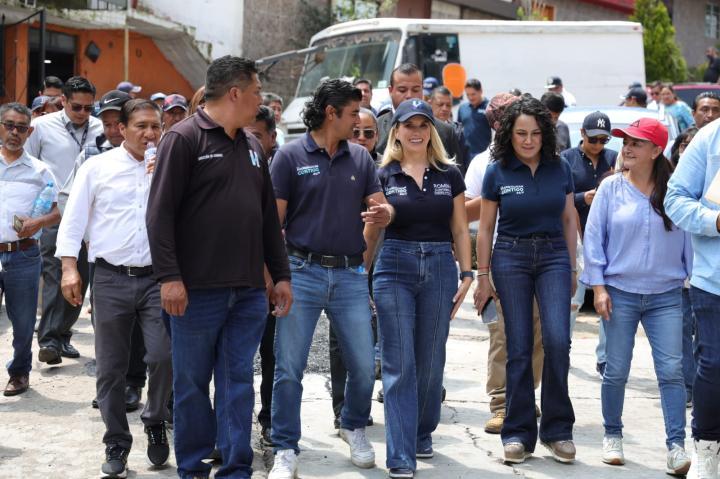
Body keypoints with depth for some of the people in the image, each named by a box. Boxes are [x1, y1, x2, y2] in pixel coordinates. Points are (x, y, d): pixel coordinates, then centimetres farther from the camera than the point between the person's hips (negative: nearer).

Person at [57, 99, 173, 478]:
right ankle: (116, 444, 18)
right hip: (110, 278, 0)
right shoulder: (98, 167, 5)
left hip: (156, 278, 0)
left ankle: (155, 421, 15)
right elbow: (74, 219, 5)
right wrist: (69, 268, -4)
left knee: (164, 355, -12)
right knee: (110, 368, 5)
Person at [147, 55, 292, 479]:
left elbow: (269, 217, 19)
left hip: (249, 290, 6)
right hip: (198, 289, -6)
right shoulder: (184, 139, -6)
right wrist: (169, 276, -17)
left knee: (238, 381, 6)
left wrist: (281, 274, 15)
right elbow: (161, 213, -11)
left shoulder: (252, 146, 16)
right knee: (192, 382, 5)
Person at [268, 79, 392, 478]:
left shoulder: (360, 157, 9)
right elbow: (273, 220, -3)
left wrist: (384, 213, -15)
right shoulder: (290, 156, -2)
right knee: (288, 369, 0)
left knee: (364, 367, 7)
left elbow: (379, 205, 10)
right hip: (302, 271, -3)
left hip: (350, 275, 3)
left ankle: (354, 428, 33)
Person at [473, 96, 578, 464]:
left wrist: (572, 268, 10)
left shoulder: (560, 168, 3)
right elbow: (485, 228, 5)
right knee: (519, 348, 0)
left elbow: (569, 221, 11)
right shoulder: (497, 172, -1)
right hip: (511, 257, -1)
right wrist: (483, 276, 4)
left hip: (554, 255, 1)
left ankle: (557, 429, 1)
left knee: (557, 340, -14)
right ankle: (518, 433, 11)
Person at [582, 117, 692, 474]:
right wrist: (598, 287, -5)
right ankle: (612, 436, 25)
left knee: (671, 371, -6)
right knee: (616, 371, 7)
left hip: (666, 296, 0)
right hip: (620, 294, 0)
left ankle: (676, 446, -2)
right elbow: (594, 237, 0)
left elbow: (689, 237, 4)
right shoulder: (611, 188, -1)